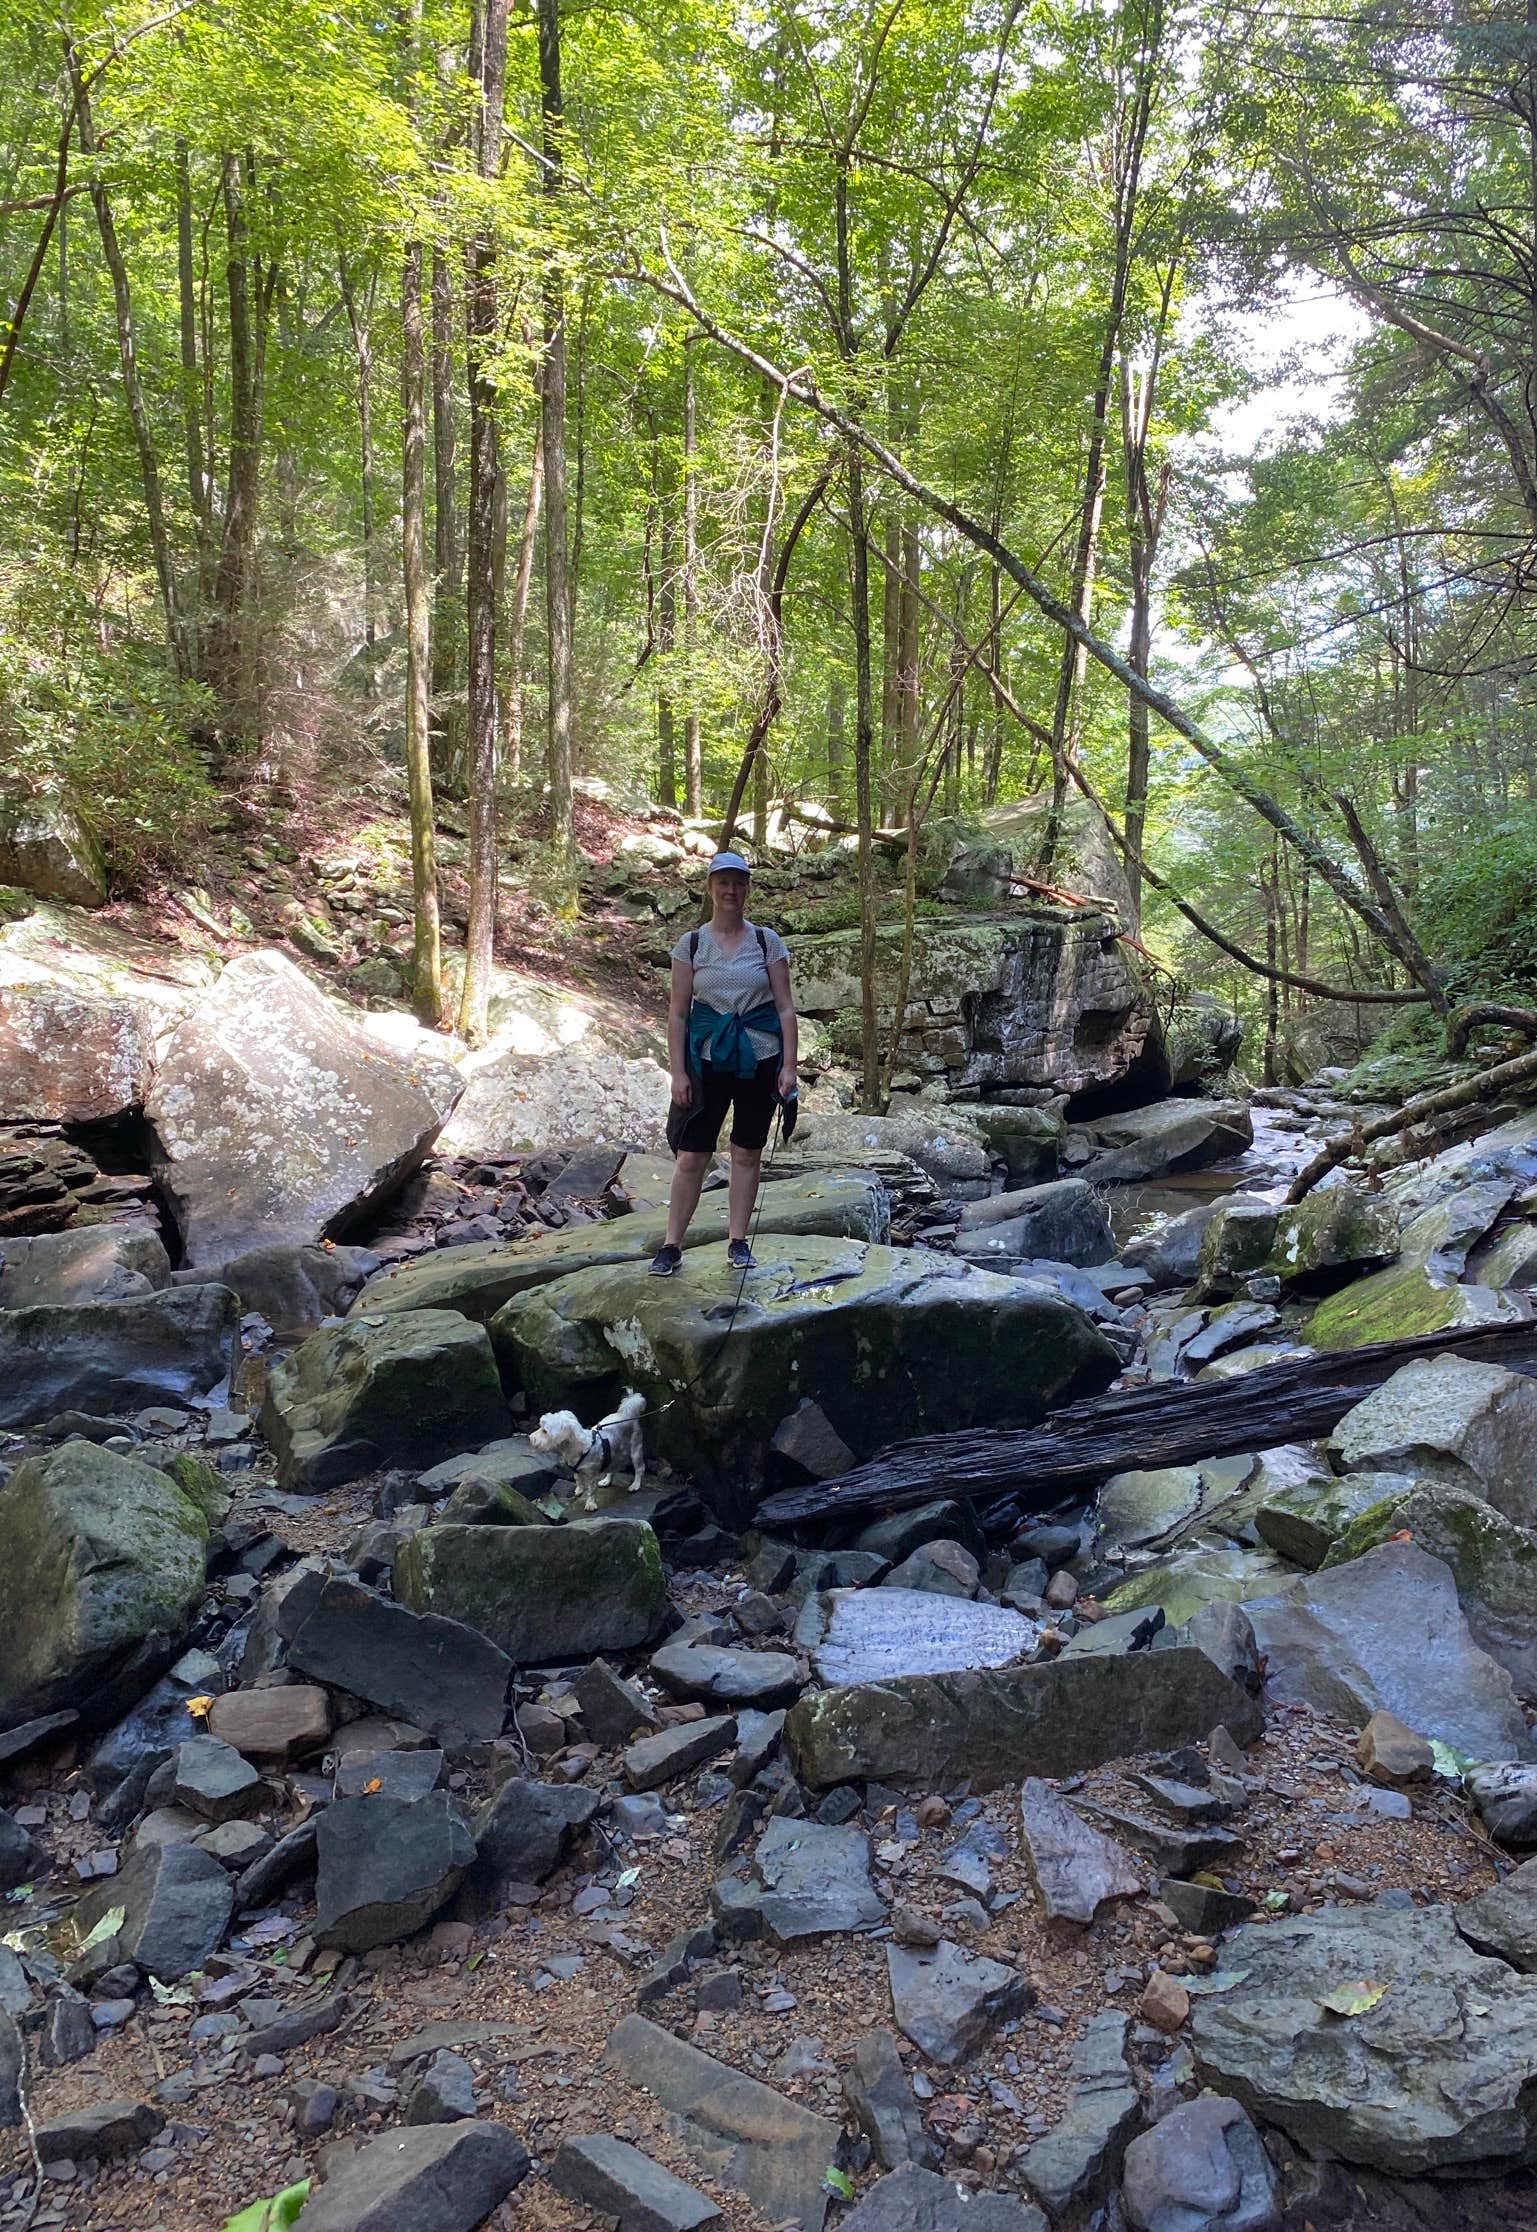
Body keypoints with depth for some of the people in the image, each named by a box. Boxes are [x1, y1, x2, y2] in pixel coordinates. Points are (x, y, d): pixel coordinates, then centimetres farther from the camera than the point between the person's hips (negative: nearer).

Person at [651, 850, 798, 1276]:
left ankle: (737, 1241, 18)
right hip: (707, 1058, -1)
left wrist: (789, 1067, -4)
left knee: (747, 1153, 7)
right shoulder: (691, 944, 2)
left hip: (759, 1057, 1)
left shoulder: (767, 942, 3)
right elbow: (678, 1013, 2)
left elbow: (785, 1008, 3)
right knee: (690, 1156, -2)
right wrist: (678, 1072, -4)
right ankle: (671, 1245, 8)